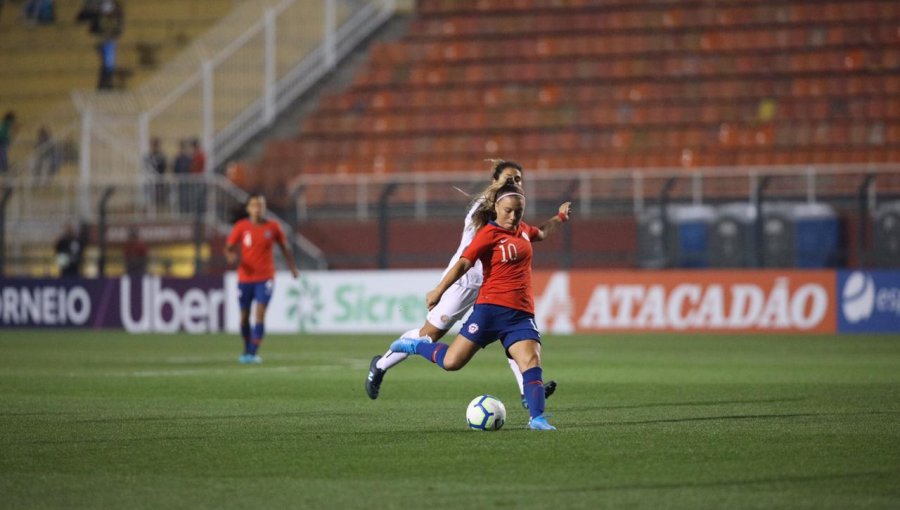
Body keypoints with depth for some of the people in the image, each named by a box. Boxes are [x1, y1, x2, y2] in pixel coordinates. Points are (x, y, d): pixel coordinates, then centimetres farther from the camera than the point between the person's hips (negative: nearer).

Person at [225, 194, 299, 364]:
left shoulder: (272, 227, 1)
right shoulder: (241, 227, -1)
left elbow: (284, 248, 13)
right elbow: (228, 247, 2)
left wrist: (292, 267, 8)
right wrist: (230, 256, -21)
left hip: (265, 278, -1)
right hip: (245, 278, 1)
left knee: (260, 314, -14)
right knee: (244, 316, 8)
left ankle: (253, 353, -16)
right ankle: (247, 349, 27)